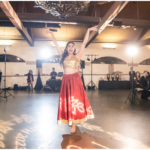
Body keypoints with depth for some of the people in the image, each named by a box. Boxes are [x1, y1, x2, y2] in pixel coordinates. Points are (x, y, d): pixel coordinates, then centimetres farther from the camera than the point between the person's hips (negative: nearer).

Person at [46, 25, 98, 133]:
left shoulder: (77, 56, 3)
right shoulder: (63, 56, 11)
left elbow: (84, 43, -1)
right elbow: (56, 44, 16)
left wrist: (88, 30, -3)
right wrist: (52, 34, 20)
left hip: (75, 79, -3)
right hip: (66, 80, 4)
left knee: (75, 100, -3)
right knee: (66, 100, 8)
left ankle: (74, 123, 0)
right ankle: (69, 120, 25)